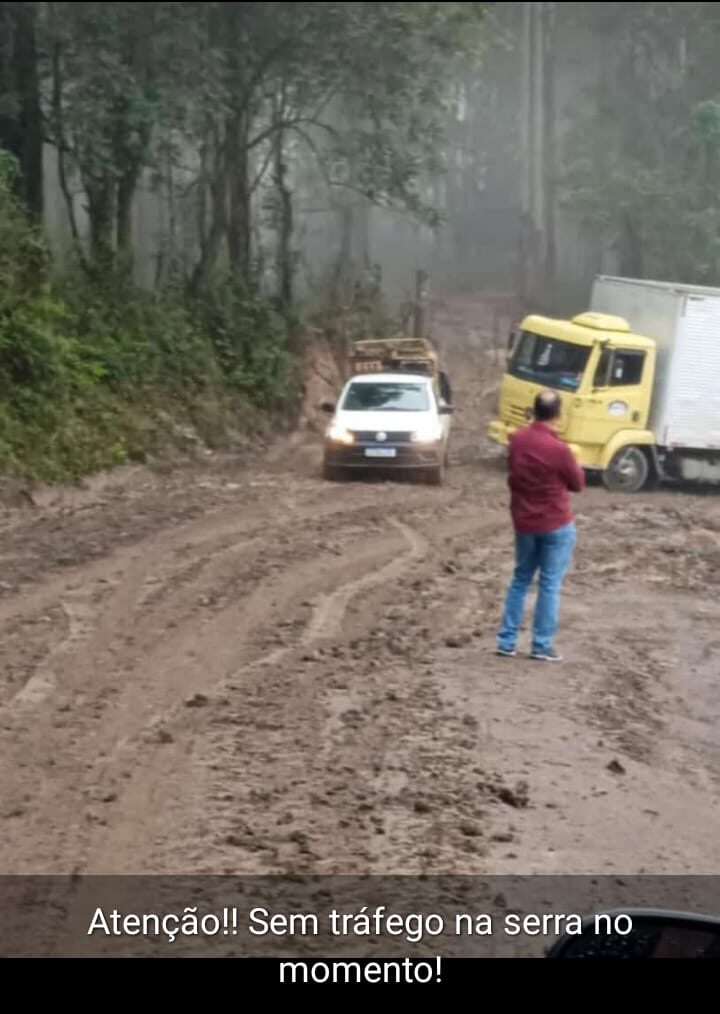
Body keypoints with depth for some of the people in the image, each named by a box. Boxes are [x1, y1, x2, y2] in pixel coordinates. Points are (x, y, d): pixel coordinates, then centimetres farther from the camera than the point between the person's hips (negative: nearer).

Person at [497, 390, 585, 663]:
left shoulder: (517, 440, -3)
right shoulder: (559, 449, -21)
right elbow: (578, 484, -5)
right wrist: (575, 469, 10)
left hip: (524, 522, 5)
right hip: (556, 525, -5)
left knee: (520, 580, 16)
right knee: (550, 585, 4)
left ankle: (507, 642, 16)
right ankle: (542, 646, 7)